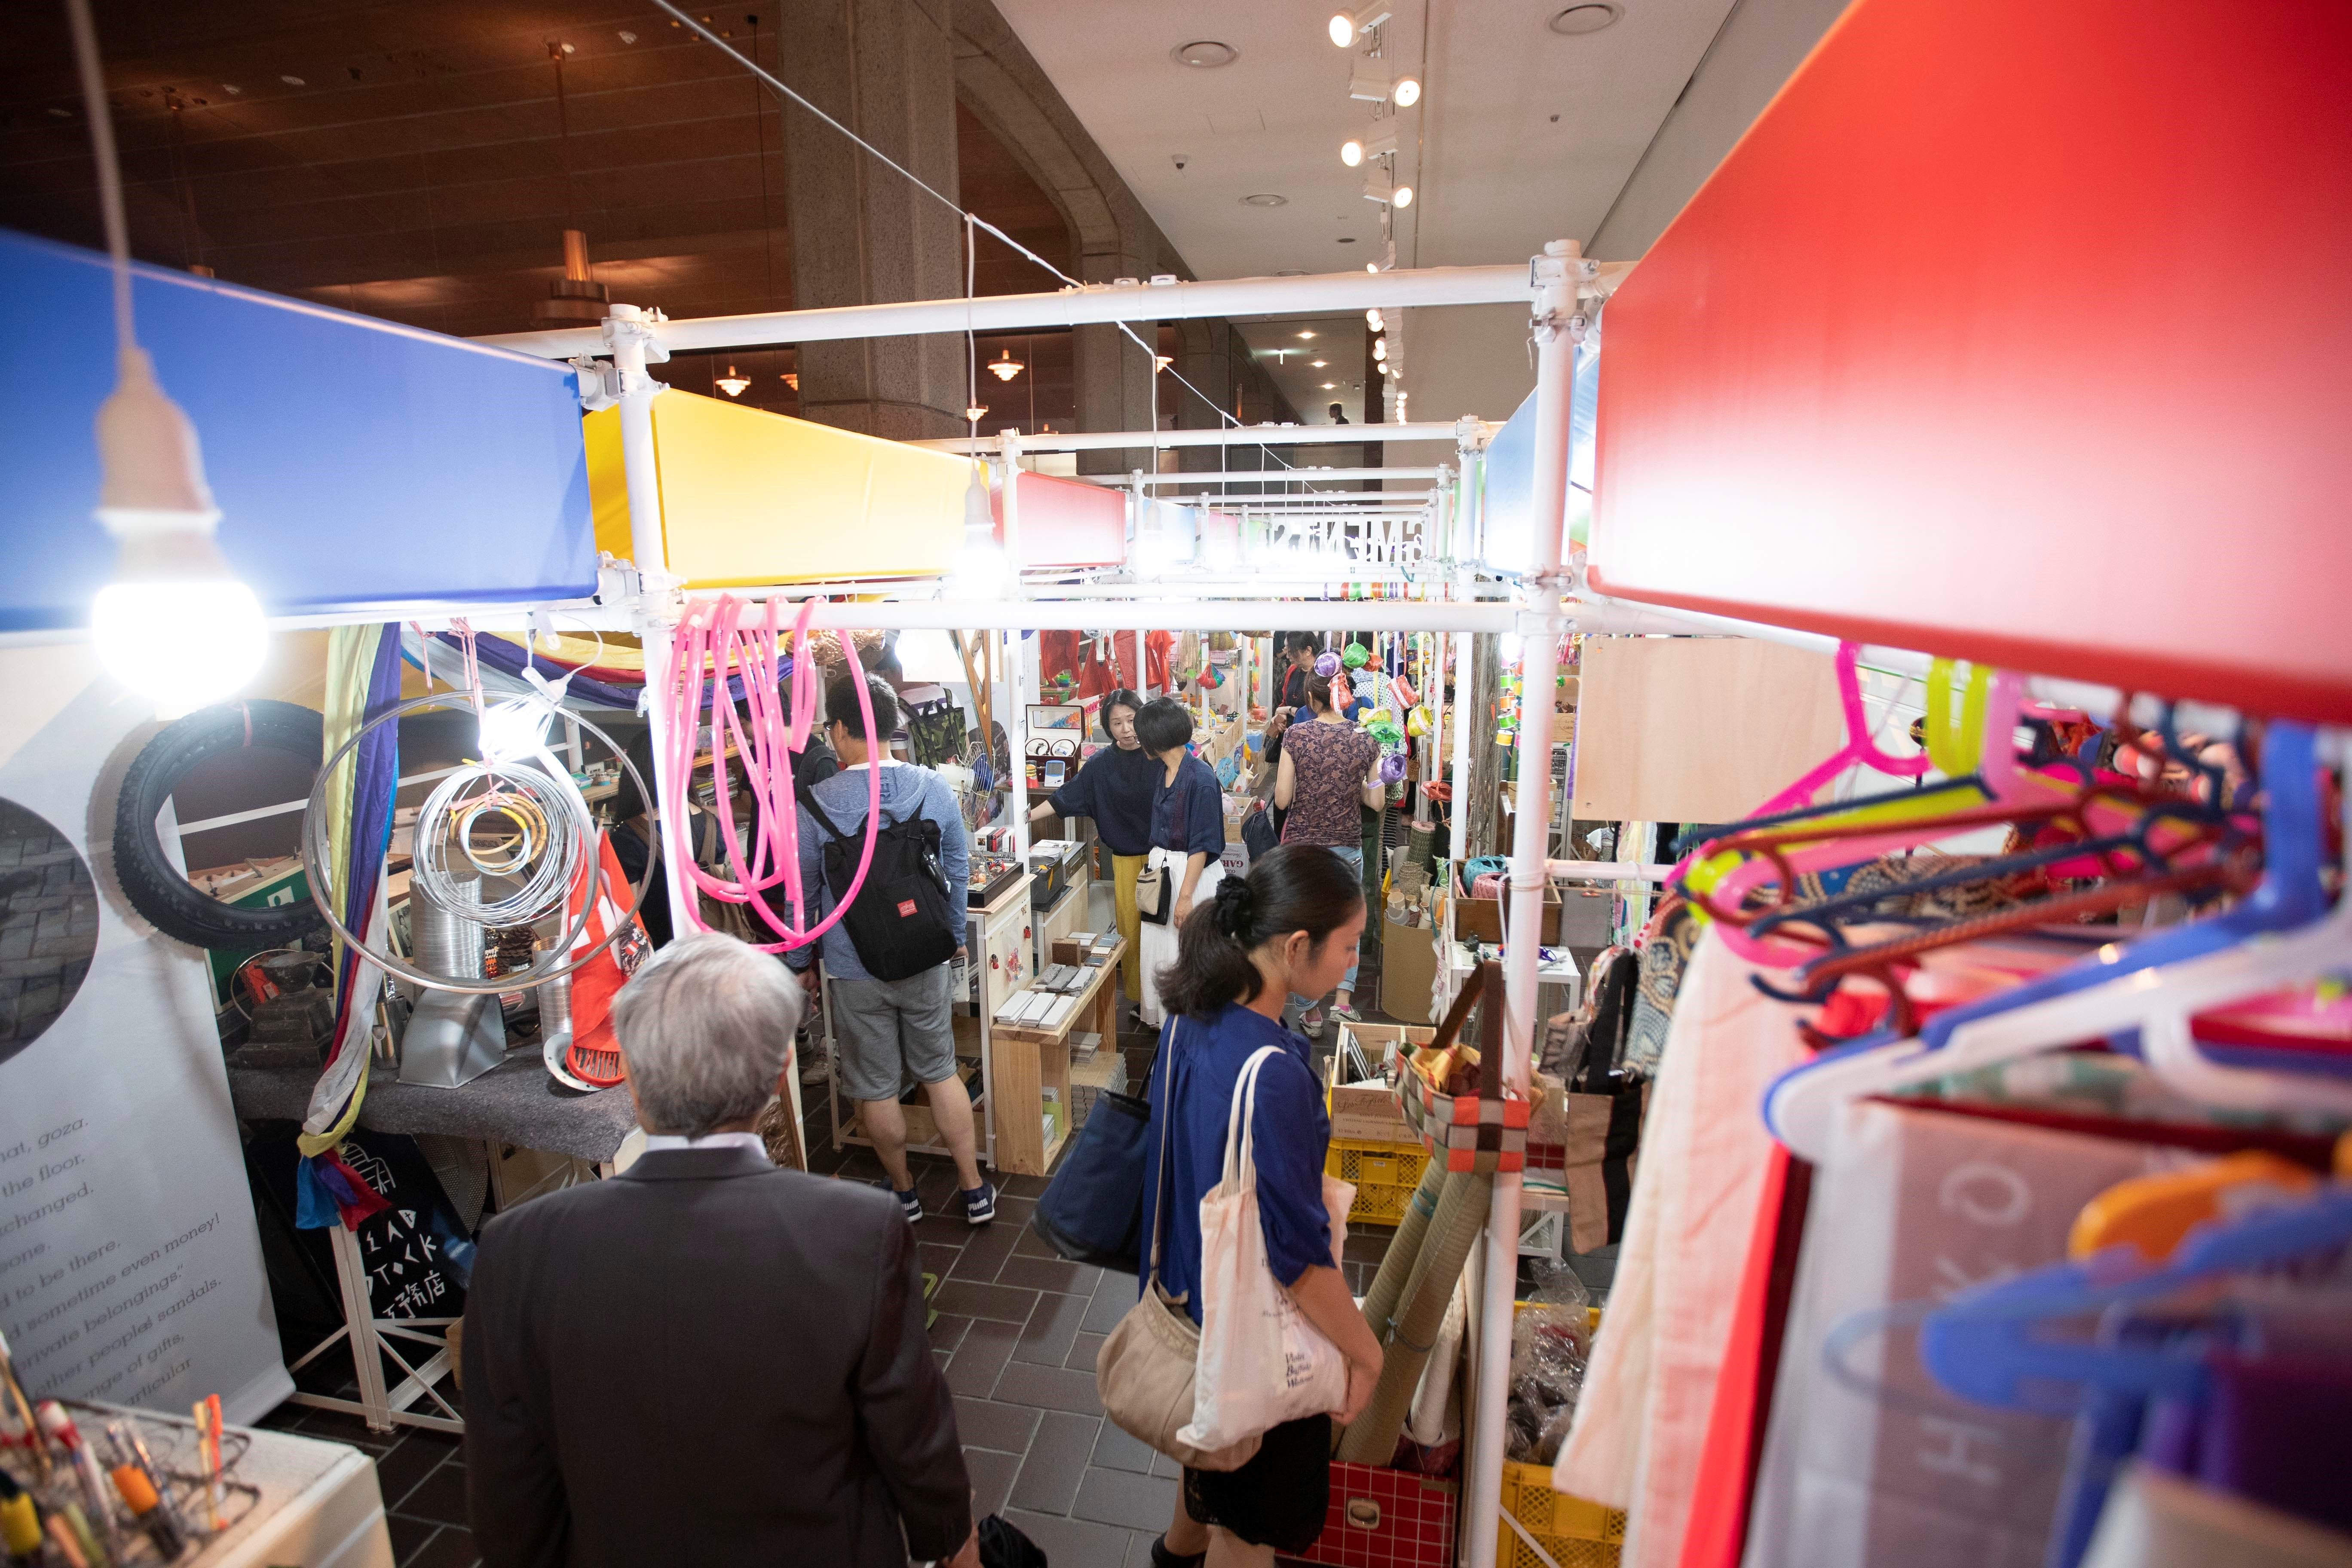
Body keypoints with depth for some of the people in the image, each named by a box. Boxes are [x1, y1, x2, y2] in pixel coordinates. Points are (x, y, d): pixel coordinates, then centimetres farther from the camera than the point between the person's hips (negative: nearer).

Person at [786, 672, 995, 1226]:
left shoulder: (816, 804, -14)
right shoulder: (935, 788, -6)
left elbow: (803, 893, -5)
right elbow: (959, 870, 4)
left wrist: (801, 961, 9)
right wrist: (955, 936, 19)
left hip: (856, 968, -3)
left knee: (876, 1087, 14)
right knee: (940, 1071, 17)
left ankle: (903, 1192, 32)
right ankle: (975, 1190, 24)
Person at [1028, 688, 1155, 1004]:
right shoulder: (1101, 764, 2)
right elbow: (1067, 797, 4)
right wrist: (1029, 818, -1)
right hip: (1127, 859, 2)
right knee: (1131, 929, 6)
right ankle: (1138, 996, 19)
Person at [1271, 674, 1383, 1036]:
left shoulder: (1296, 736, -12)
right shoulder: (1366, 739, -6)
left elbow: (1282, 799, -11)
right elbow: (1375, 800, -2)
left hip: (1302, 844, -1)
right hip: (1348, 846, 2)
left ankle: (1312, 1013, 20)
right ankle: (1344, 998, 10)